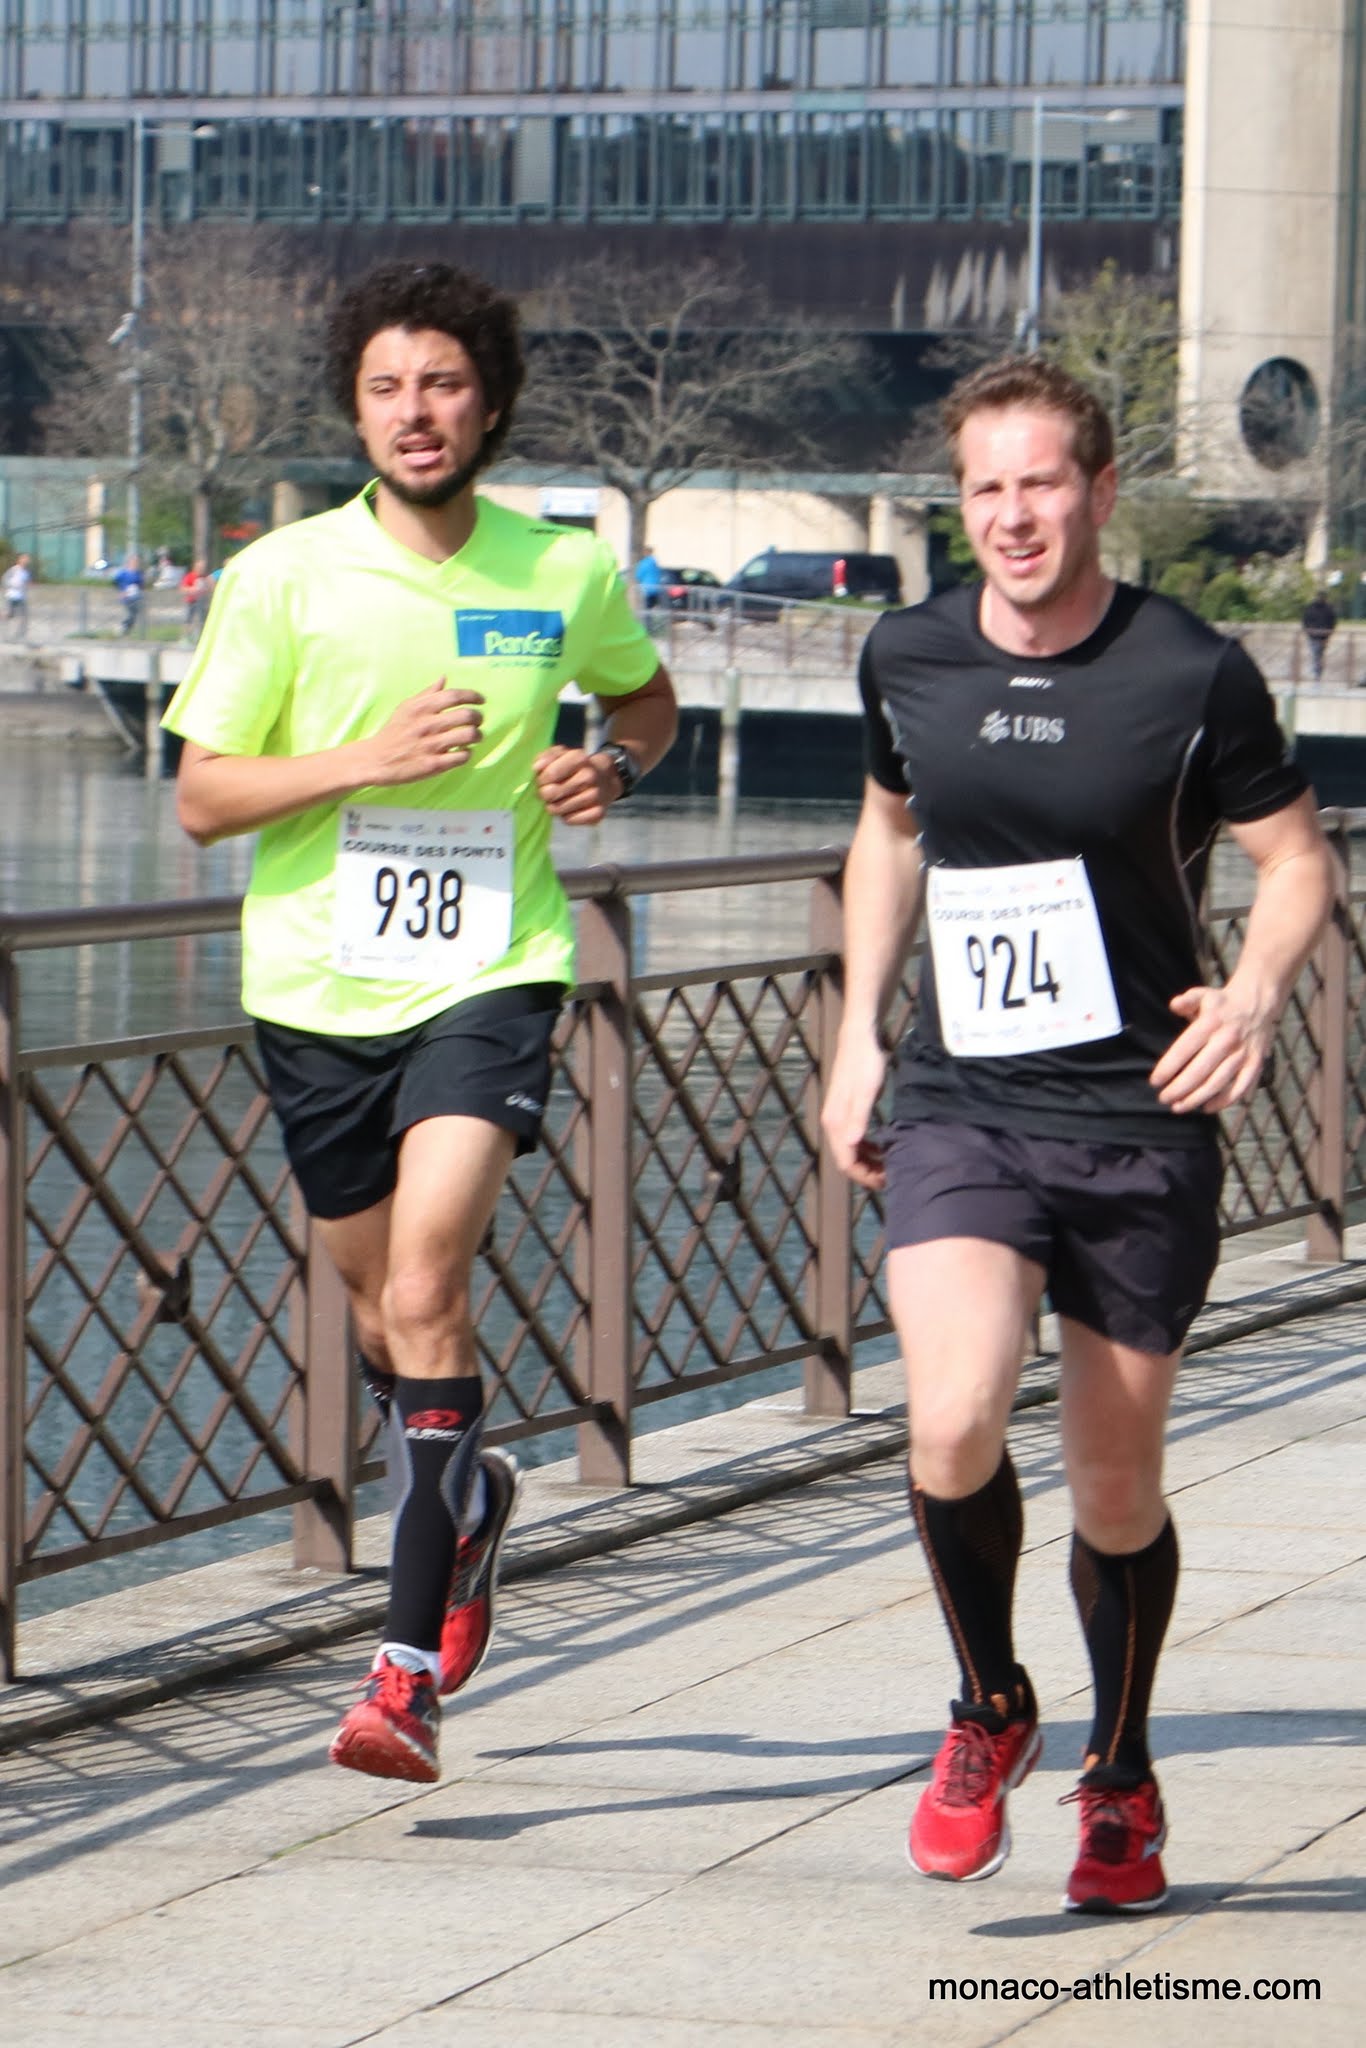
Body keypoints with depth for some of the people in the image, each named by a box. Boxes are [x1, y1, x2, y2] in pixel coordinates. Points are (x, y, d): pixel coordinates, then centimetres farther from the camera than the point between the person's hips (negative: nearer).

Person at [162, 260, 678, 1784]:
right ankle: (467, 1500, 48)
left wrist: (611, 763, -1)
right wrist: (368, 757, -17)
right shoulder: (281, 578, -4)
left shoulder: (569, 574, 0)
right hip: (316, 986, 2)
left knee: (425, 1287, -19)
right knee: (383, 1304, 15)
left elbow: (646, 695, 22)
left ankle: (411, 1667, -19)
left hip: (488, 981, -2)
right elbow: (201, 797, -3)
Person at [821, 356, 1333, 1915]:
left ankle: (1122, 1779, 32)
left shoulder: (1191, 675, -8)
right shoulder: (909, 659, 3)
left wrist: (1256, 991, -17)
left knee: (1116, 1486, 7)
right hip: (958, 1111, 1)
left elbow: (1295, 858, 3)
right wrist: (857, 1036, 15)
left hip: (1140, 1124, -1)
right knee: (954, 1421, -22)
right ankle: (989, 1712, 5)